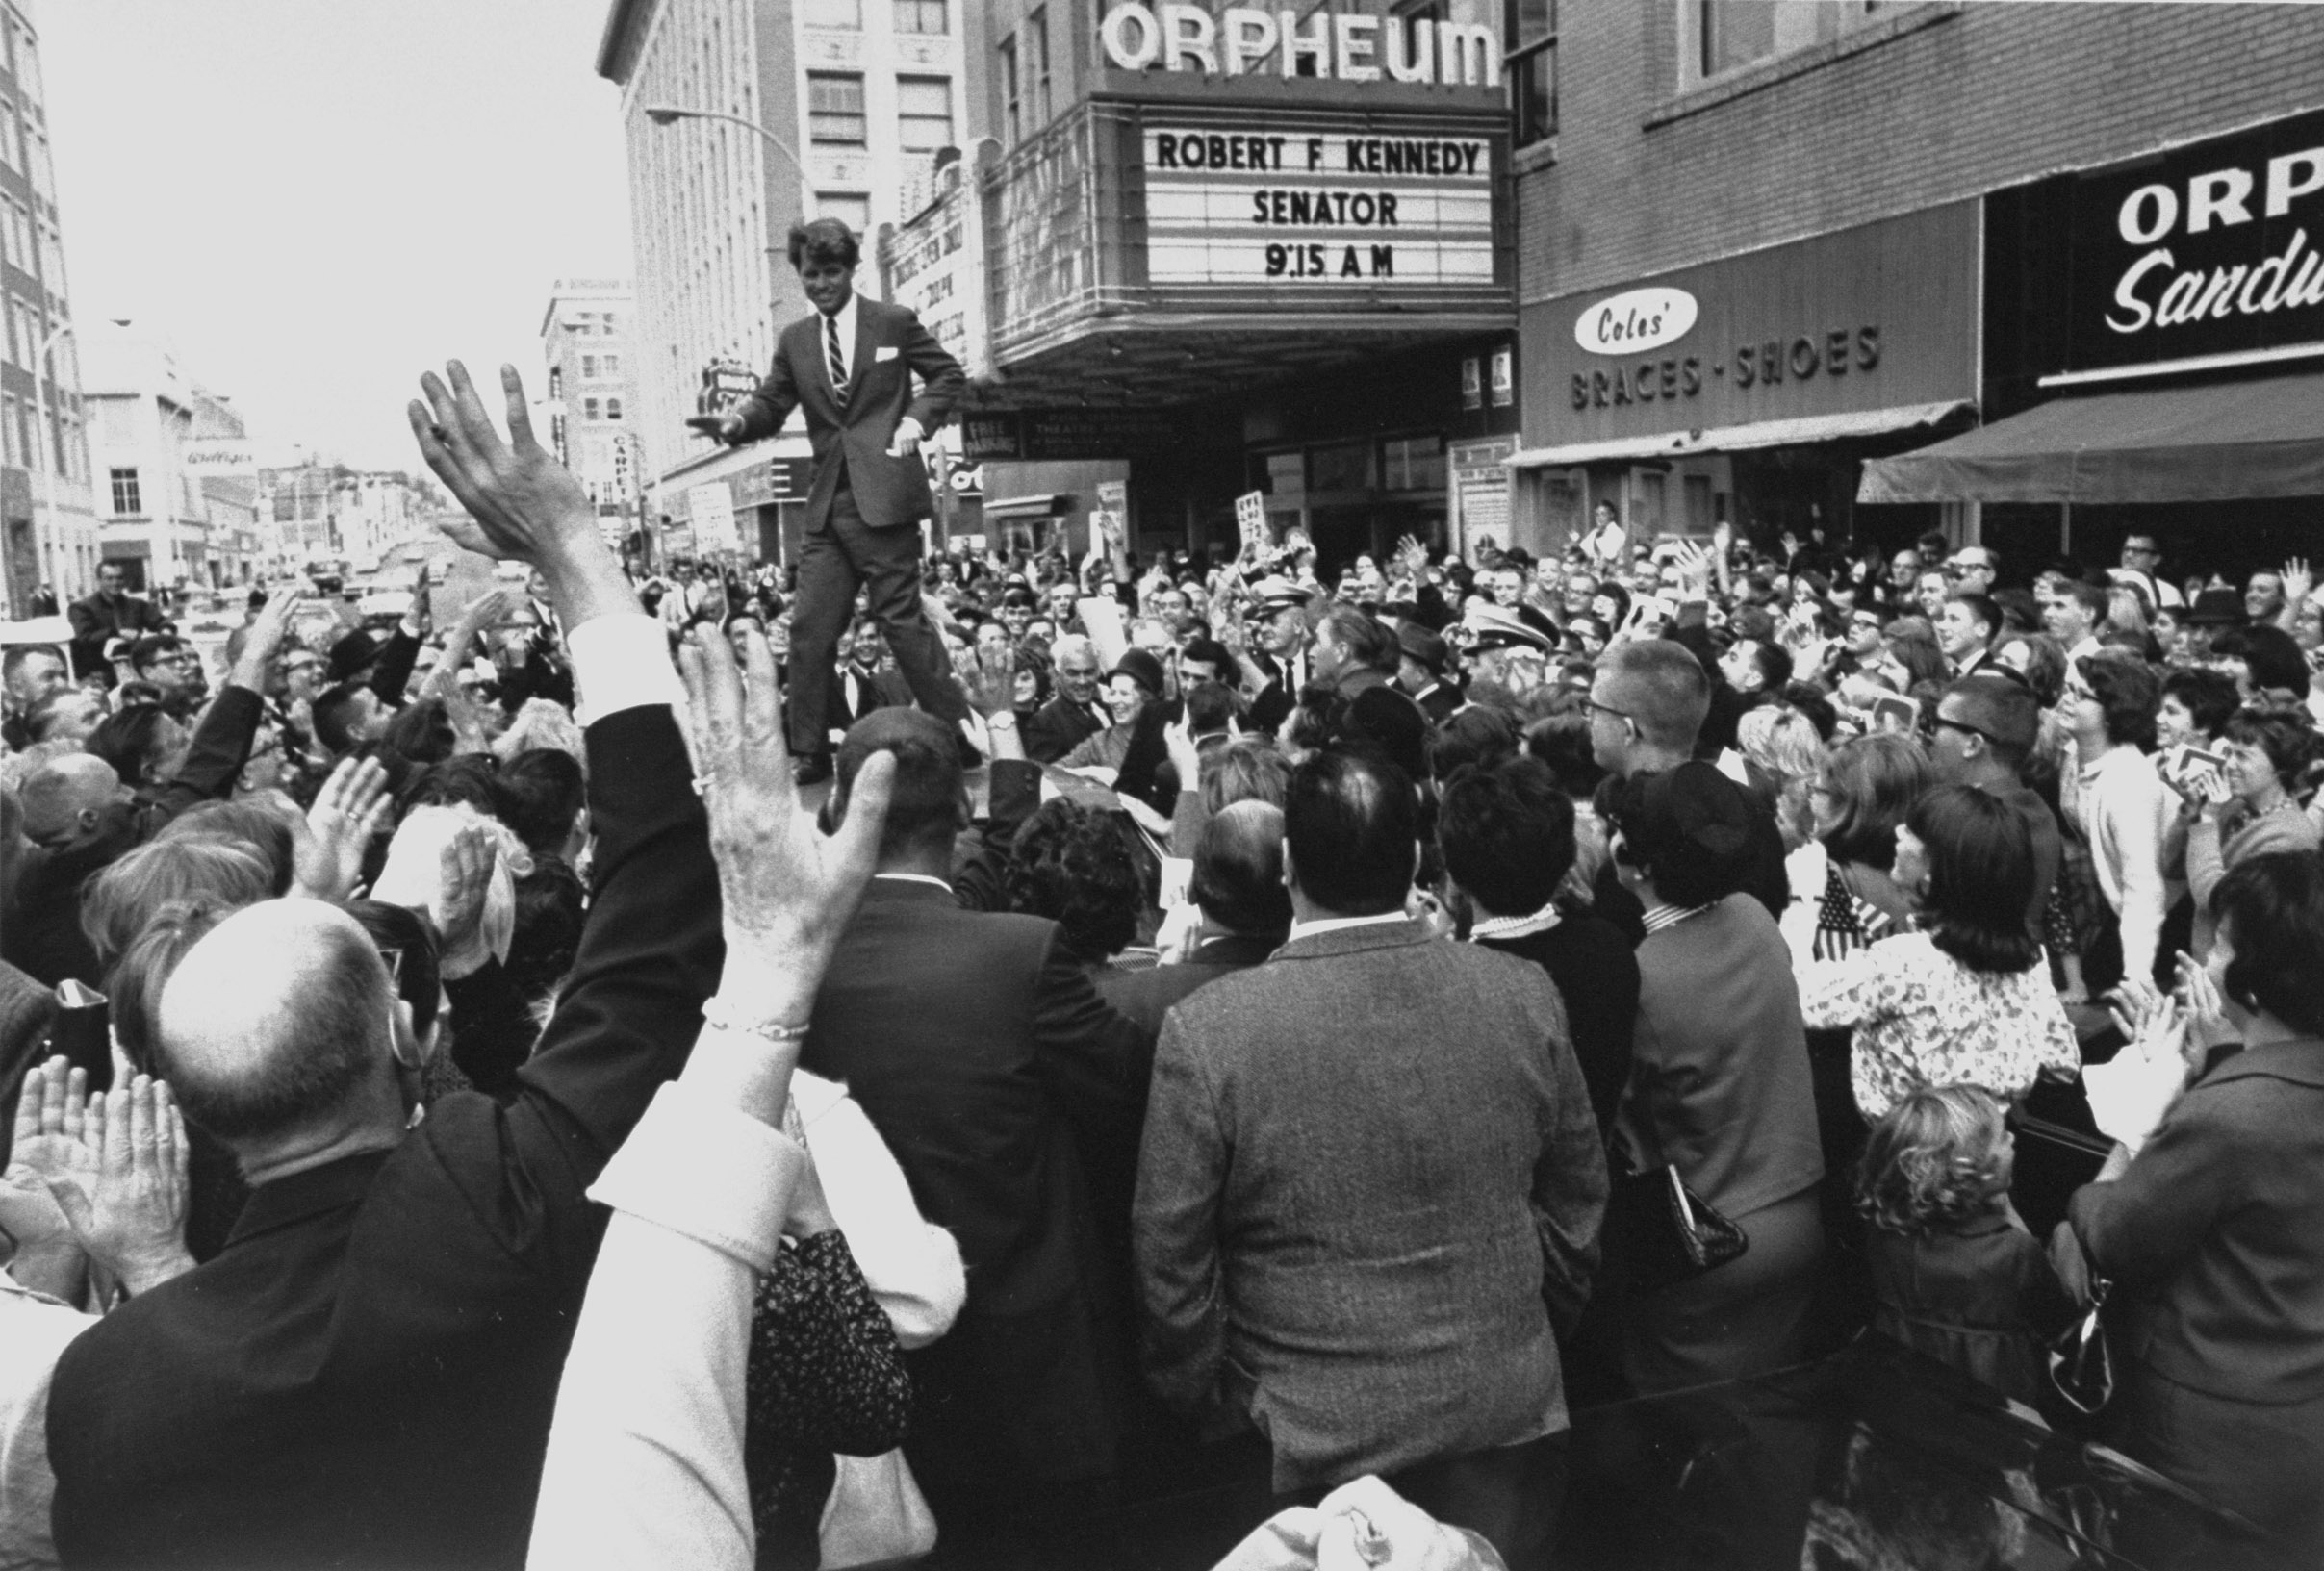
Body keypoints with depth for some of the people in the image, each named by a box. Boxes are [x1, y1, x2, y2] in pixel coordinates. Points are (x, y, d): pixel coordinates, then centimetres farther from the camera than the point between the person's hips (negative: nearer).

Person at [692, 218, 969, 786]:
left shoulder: (893, 322, 4)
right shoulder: (796, 340, 14)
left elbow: (949, 376, 10)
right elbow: (771, 404, 10)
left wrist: (916, 421, -5)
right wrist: (737, 422, -11)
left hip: (885, 498, -5)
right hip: (828, 505, 5)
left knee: (902, 618, -5)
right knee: (809, 631, 2)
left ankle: (958, 734, 7)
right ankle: (807, 755, 10)